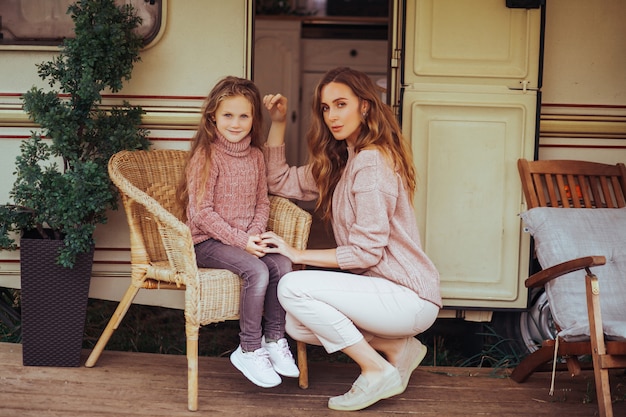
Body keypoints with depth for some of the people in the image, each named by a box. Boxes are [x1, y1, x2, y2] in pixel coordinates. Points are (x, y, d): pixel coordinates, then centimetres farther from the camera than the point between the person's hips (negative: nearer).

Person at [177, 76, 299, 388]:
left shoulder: (255, 155, 10)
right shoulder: (206, 155, -10)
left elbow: (262, 203, 12)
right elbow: (201, 211, -15)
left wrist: (254, 234, -9)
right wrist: (240, 240, -19)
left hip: (245, 239, 6)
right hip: (207, 243, -6)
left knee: (281, 264, -20)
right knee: (257, 270, -29)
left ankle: (274, 339, -5)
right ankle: (249, 349, -16)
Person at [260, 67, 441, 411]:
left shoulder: (372, 163, -16)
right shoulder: (339, 161, 14)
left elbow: (367, 252, -19)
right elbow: (281, 181, 18)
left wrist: (298, 254, -13)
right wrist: (278, 122, 10)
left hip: (410, 298, -10)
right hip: (383, 289, 10)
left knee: (293, 287, -20)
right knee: (296, 325, 3)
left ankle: (378, 371, -8)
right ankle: (397, 346, 11)